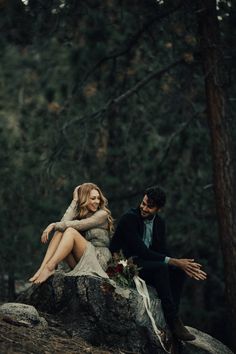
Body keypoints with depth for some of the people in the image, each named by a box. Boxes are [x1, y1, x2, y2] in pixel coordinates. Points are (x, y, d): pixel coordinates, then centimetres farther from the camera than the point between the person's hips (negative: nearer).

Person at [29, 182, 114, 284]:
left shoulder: (102, 214, -1)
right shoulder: (78, 213, 16)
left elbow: (77, 225, -15)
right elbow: (64, 222, -8)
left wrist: (54, 225, -15)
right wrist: (74, 201, -4)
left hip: (98, 259, -5)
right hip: (80, 261, 5)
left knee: (71, 231, -26)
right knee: (59, 231, -16)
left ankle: (49, 268, -38)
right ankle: (42, 269, -32)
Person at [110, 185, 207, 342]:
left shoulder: (159, 223, 8)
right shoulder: (129, 218, -15)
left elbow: (162, 253, 3)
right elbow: (141, 251, -24)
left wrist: (183, 265, -18)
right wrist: (172, 261, -29)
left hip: (145, 263, 8)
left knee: (179, 269, -15)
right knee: (161, 267, -31)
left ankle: (171, 317, -18)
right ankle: (174, 322, -29)